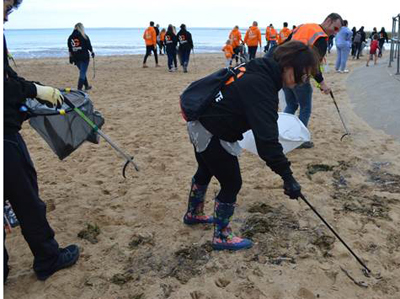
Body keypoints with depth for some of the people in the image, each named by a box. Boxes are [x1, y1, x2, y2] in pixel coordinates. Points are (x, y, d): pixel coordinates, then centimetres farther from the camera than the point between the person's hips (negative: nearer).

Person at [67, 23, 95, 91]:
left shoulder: (70, 37, 6)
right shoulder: (84, 36, -8)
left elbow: (70, 49, 10)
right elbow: (89, 46, -3)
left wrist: (71, 57, 17)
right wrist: (92, 52, 14)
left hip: (76, 58, 5)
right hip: (84, 57, -5)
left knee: (82, 72, 20)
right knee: (82, 73, -2)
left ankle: (86, 86, 31)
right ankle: (79, 88, -8)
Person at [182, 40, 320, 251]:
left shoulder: (258, 70, 1)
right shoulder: (261, 85, -27)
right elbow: (266, 136, -34)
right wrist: (287, 175, -32)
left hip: (200, 125, 10)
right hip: (213, 136, -10)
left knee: (206, 171, 29)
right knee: (232, 183, 4)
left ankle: (193, 214, 53)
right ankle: (221, 237, 23)